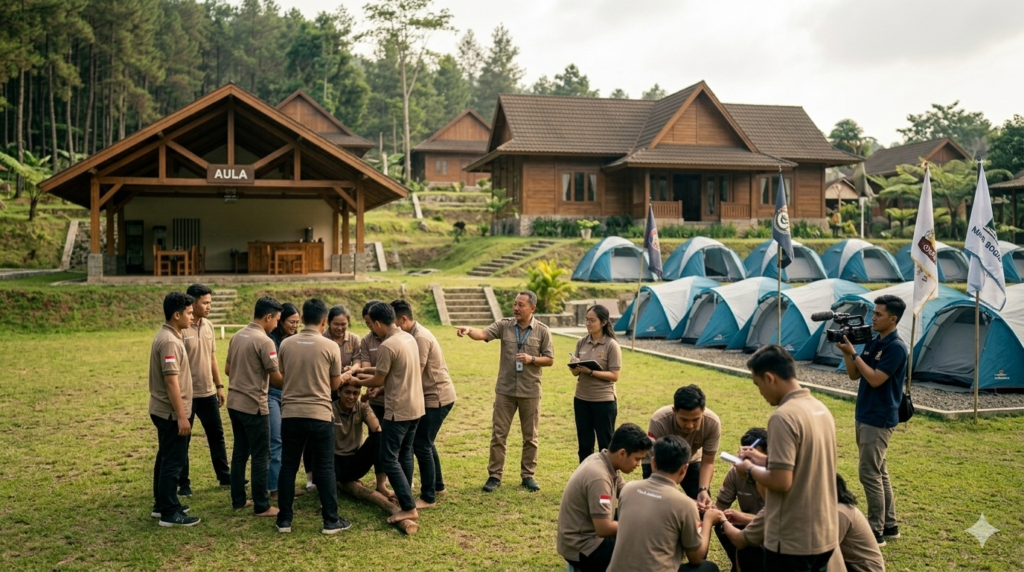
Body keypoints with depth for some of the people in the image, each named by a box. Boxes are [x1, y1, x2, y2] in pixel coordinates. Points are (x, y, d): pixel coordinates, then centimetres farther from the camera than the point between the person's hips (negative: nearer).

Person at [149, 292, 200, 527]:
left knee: (165, 458, 18)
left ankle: (162, 504, 29)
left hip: (163, 410, 10)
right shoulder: (169, 342, -21)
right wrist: (181, 416, -22)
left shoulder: (167, 336, 11)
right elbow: (171, 381, -24)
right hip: (171, 412, -10)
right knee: (173, 461, -3)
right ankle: (170, 513, 4)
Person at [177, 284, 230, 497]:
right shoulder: (181, 329, -17)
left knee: (217, 435, 15)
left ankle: (224, 476, 28)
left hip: (208, 392, 7)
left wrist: (219, 385, 14)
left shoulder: (208, 326, 6)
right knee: (183, 439, 7)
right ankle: (183, 483, 18)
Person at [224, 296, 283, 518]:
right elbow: (276, 378, -14)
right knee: (261, 456, 1)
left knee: (239, 453, 16)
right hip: (254, 406, -8)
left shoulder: (237, 336, 7)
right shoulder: (264, 341, -17)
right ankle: (262, 506, 7)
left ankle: (238, 500, 23)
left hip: (234, 403, 8)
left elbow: (227, 370, 16)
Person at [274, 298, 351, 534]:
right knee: (325, 468, 6)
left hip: (290, 414, 3)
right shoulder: (330, 346, -7)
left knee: (288, 467, 13)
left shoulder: (286, 344, 0)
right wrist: (344, 377, 26)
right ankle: (331, 521, 12)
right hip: (320, 415, -2)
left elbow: (280, 381, 10)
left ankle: (284, 519, 19)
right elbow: (334, 385, 4)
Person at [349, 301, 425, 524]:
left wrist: (357, 382, 7)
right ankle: (405, 496, 31)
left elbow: (378, 381, -11)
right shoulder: (409, 338, 7)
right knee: (405, 453, 20)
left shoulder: (387, 346, -20)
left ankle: (409, 508, -5)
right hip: (415, 407, 9)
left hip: (398, 410, -9)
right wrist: (363, 370, 19)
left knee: (389, 459, -3)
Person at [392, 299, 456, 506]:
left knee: (421, 445, -5)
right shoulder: (415, 335, 9)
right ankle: (437, 485, 34)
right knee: (426, 442, 20)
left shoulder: (420, 338, -21)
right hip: (434, 396, 10)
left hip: (437, 397, -10)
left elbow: (415, 376, -23)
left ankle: (428, 497, 3)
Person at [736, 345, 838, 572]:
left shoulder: (783, 416, -21)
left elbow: (781, 481, -24)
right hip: (824, 534, 9)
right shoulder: (821, 409, 7)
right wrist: (764, 460, 13)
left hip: (792, 540, -9)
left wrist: (751, 470, -7)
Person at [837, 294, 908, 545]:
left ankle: (876, 532, 1)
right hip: (864, 416, 9)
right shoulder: (873, 343, 10)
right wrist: (846, 352, -4)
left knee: (869, 473, -7)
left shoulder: (897, 347, -17)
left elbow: (875, 379, -23)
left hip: (879, 420, -9)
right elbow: (854, 375, 10)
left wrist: (853, 353, -19)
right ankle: (889, 525, 24)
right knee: (879, 472, 15)